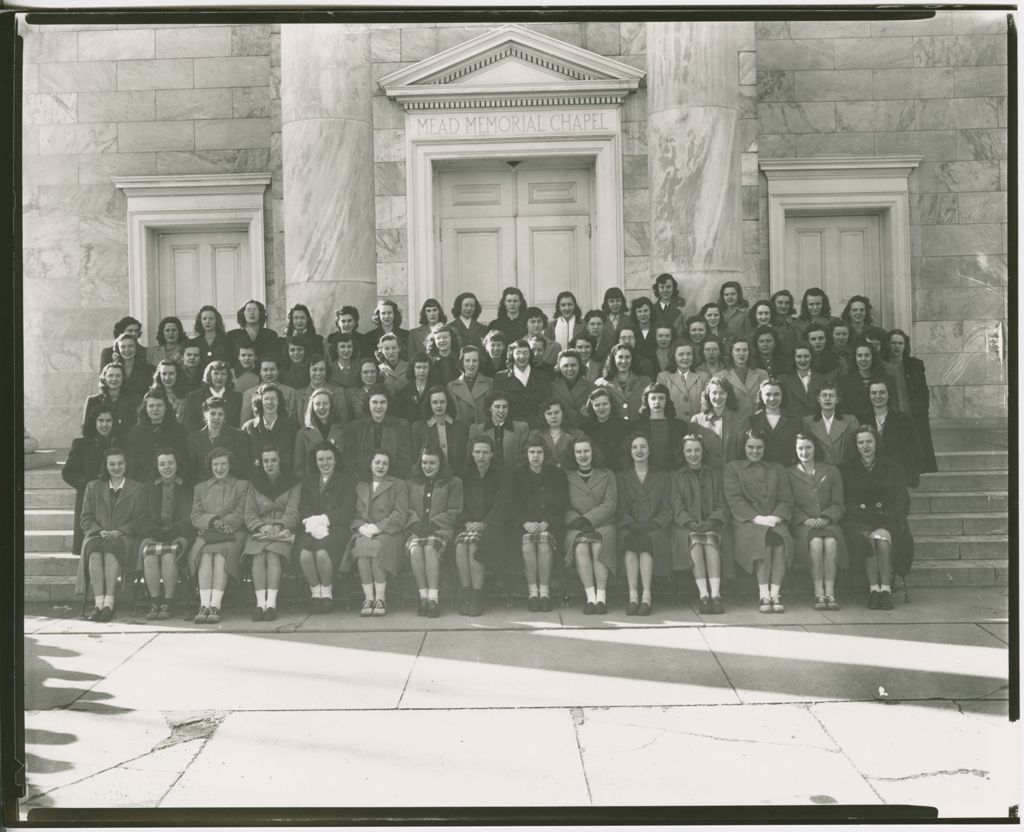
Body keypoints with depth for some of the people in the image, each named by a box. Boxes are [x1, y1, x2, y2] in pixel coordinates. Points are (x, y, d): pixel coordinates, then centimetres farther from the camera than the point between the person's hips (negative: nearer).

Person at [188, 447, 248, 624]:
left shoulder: (242, 485, 18)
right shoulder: (200, 488, 25)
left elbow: (240, 515, 5)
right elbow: (195, 517, 10)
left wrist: (221, 523, -12)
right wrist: (213, 521, -11)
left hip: (232, 534, -2)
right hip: (206, 535, 2)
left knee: (221, 554, -34)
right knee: (205, 554, -32)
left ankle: (215, 605, -43)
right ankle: (204, 604, -42)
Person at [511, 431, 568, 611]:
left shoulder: (557, 474, 12)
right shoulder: (518, 475, 14)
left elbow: (561, 504, 4)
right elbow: (514, 505, 6)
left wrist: (547, 523, -11)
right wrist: (525, 523, -12)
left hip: (550, 524, -1)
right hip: (525, 525, 1)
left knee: (544, 543, -33)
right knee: (528, 543, -31)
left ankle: (544, 592, -28)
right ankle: (532, 592, -26)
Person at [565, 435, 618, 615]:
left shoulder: (607, 475, 17)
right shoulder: (567, 477, 18)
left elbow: (610, 505, 4)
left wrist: (587, 519, -10)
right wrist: (578, 521, -13)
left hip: (603, 524, 0)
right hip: (576, 527, 0)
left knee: (598, 546, -34)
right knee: (581, 547, -33)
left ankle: (601, 597, -34)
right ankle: (590, 597, -35)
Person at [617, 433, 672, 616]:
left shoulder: (662, 476, 19)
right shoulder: (623, 477, 21)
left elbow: (667, 509, 8)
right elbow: (621, 510, 10)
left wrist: (652, 524, -11)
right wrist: (632, 524, -11)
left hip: (655, 527, -1)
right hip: (630, 527, 1)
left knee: (646, 540, -35)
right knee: (629, 540, -35)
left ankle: (646, 596, -40)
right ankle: (633, 595, -39)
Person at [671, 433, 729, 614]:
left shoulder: (715, 475, 21)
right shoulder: (676, 476, 17)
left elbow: (722, 506, 10)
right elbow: (677, 508, 4)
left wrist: (712, 521, -12)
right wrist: (692, 522, -16)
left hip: (712, 525, 1)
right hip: (686, 527, -1)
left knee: (710, 538, -34)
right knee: (695, 539, -35)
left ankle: (716, 595, -46)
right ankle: (703, 596, -43)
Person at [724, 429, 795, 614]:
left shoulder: (777, 469, 25)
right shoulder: (732, 468, 16)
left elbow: (786, 500, 13)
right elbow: (734, 499, 2)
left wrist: (775, 517, -8)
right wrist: (757, 518, -12)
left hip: (774, 520, 2)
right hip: (746, 522, -2)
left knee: (781, 537, -33)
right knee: (761, 536, -36)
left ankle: (775, 593, -39)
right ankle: (764, 594, -39)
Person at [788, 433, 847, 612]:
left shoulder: (831, 471, 17)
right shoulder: (790, 474, 13)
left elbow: (839, 504, 11)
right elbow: (790, 505, 6)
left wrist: (826, 518, -8)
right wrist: (806, 520, -11)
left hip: (827, 522, 1)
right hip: (802, 524, -1)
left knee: (831, 541, -34)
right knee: (816, 542, -34)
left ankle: (830, 592, -33)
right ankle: (819, 594, -32)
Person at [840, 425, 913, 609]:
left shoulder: (891, 469, 20)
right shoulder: (846, 470, 17)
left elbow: (903, 501, 12)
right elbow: (843, 501, 9)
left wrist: (888, 516, -8)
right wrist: (862, 512, -10)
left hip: (887, 520, 0)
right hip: (858, 522, 0)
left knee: (881, 536, -34)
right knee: (867, 538, -34)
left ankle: (886, 588, -32)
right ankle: (874, 589, -33)